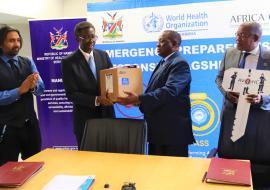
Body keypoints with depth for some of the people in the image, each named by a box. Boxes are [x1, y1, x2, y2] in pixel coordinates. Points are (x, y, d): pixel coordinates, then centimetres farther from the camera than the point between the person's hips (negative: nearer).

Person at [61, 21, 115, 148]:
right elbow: (71, 94, -13)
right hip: (85, 120, -3)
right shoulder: (69, 62, -8)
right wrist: (96, 100, -24)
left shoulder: (103, 55, 5)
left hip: (107, 115, 4)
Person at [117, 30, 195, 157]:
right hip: (157, 129, 9)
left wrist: (139, 99, -31)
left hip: (173, 130, -9)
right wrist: (137, 100, 2)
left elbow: (169, 91, -27)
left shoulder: (180, 64, -13)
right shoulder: (162, 63, 17)